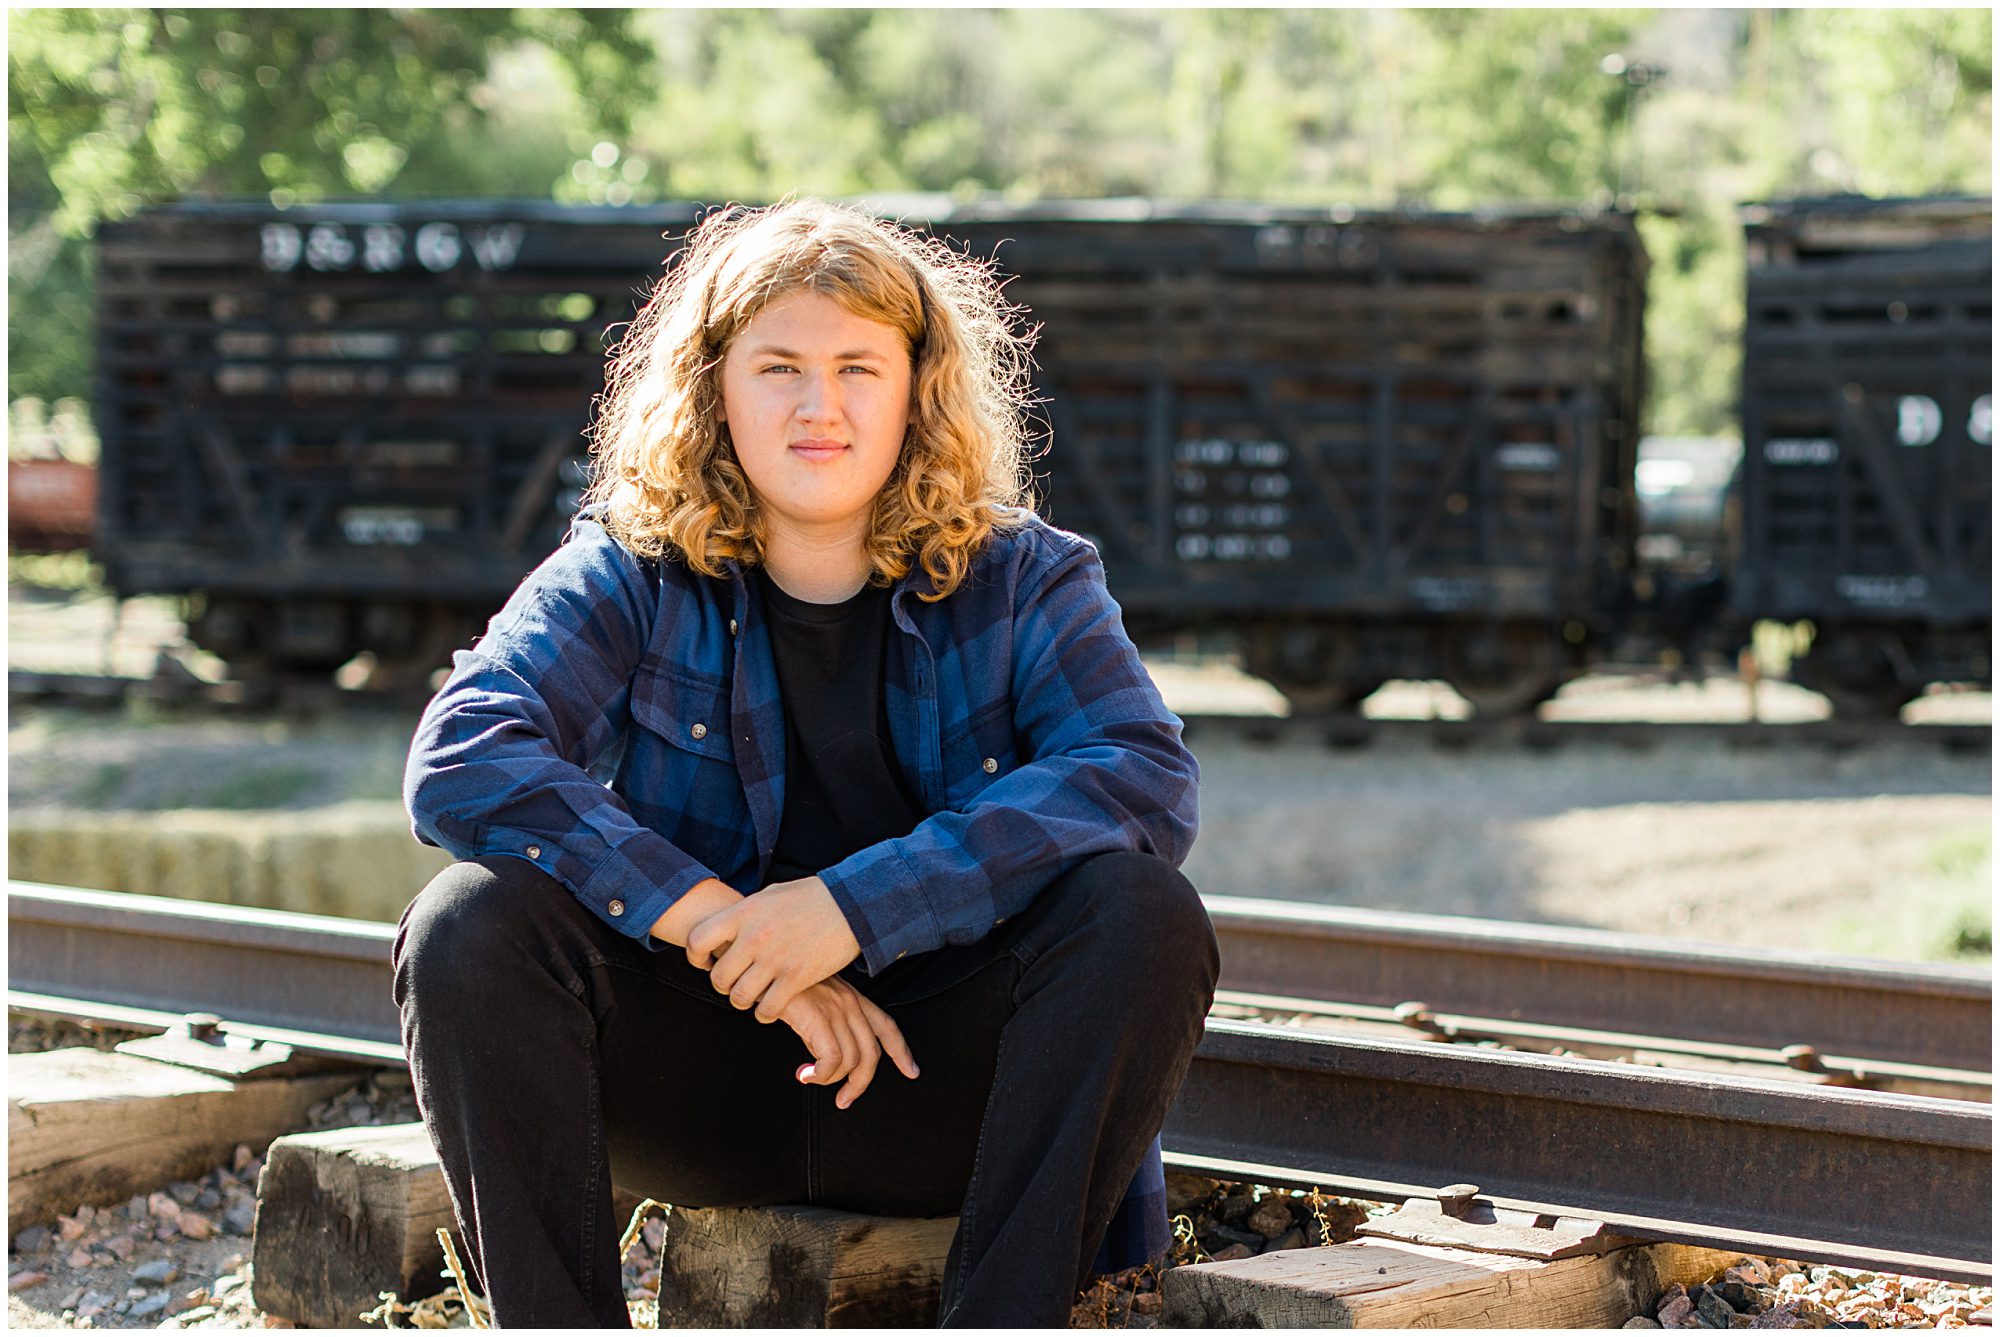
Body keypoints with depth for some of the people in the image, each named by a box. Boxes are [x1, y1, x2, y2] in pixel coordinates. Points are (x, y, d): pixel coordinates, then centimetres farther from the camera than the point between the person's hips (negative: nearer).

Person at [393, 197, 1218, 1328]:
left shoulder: (1022, 579, 2)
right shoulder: (631, 576, 1)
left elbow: (1146, 778, -17)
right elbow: (461, 762, -15)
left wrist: (860, 906, -27)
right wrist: (721, 927, -24)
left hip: (947, 1085, 0)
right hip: (698, 1066, 0)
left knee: (1146, 914, -26)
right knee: (471, 925, -24)